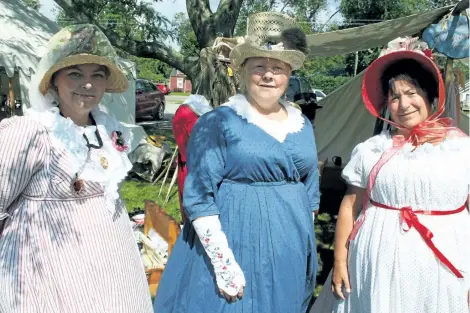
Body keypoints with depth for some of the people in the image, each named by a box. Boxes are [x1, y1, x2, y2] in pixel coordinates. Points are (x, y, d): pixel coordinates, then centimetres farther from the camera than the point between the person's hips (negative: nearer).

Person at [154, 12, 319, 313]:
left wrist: (307, 244, 16)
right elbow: (199, 198, -13)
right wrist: (223, 262, -18)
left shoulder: (303, 126, 8)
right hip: (234, 243, -5)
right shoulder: (217, 122, -10)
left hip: (290, 250, 6)